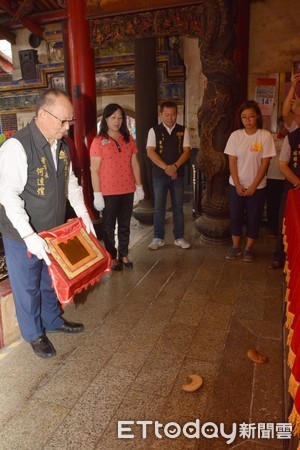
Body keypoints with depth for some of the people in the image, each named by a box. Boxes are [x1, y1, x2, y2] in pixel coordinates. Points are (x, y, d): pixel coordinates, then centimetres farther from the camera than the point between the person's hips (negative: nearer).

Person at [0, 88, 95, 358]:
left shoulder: (62, 145, 2)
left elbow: (71, 182, 11)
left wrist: (84, 215, 5)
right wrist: (29, 236, -32)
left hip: (54, 231, 7)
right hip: (22, 236, -6)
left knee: (51, 281, 24)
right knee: (27, 288, 12)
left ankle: (52, 320, 46)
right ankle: (34, 334, 35)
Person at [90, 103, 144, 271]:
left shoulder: (129, 139, 6)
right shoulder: (99, 141, -7)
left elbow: (135, 164, 10)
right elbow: (94, 170, -8)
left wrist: (139, 186, 6)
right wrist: (97, 194, -12)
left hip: (128, 190, 4)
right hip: (108, 191, -4)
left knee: (125, 225, 13)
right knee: (109, 226, 9)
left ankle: (124, 255, 28)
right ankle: (112, 257, 22)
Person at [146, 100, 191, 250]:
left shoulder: (183, 130, 5)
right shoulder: (154, 131, 1)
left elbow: (187, 151, -2)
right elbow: (150, 152, -9)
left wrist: (175, 166, -17)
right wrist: (166, 167, -17)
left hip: (178, 175, 1)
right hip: (159, 175, -1)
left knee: (178, 207, 8)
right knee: (159, 208, 4)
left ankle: (179, 238, 19)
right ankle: (158, 238, 15)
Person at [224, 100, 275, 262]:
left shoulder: (265, 136, -8)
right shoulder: (235, 135, -3)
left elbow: (265, 164, -9)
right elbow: (232, 162, -3)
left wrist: (253, 187, -12)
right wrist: (238, 185, -10)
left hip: (257, 187, -1)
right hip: (236, 185, 2)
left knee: (254, 218, 7)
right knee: (235, 216, 8)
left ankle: (249, 248, 23)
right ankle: (235, 247, 24)